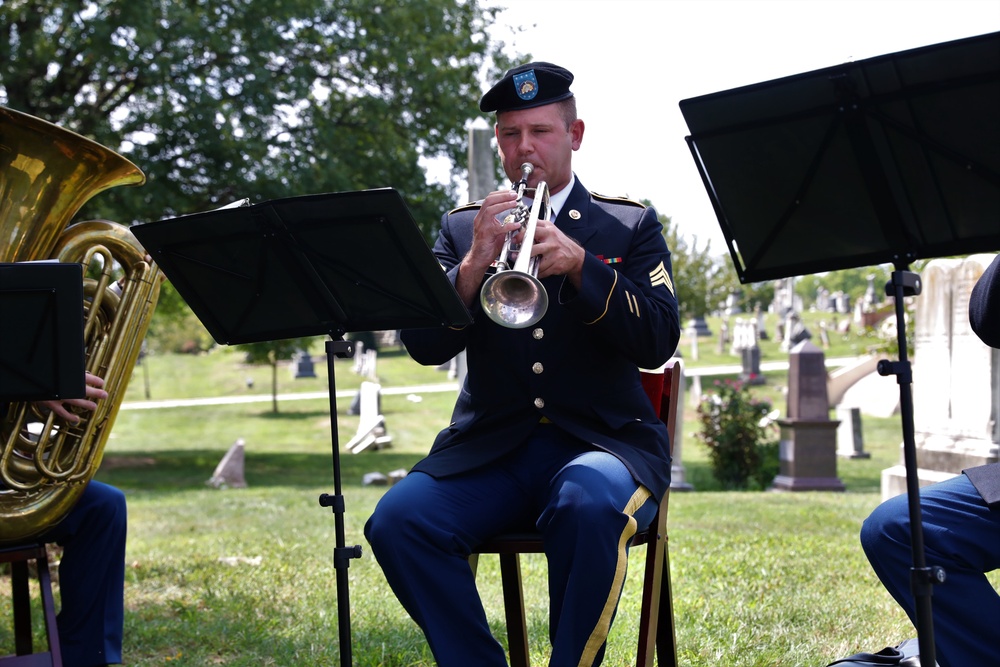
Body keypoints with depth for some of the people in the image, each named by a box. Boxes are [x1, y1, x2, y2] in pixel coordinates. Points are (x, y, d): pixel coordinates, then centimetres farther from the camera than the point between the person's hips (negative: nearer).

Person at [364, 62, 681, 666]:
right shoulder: (462, 228, 15)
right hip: (491, 446, 2)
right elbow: (425, 346, 3)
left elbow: (659, 343, -3)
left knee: (588, 508, -37)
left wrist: (579, 264, -17)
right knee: (397, 522, -26)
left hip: (602, 439, -2)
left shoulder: (632, 226, 11)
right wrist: (473, 265, -15)